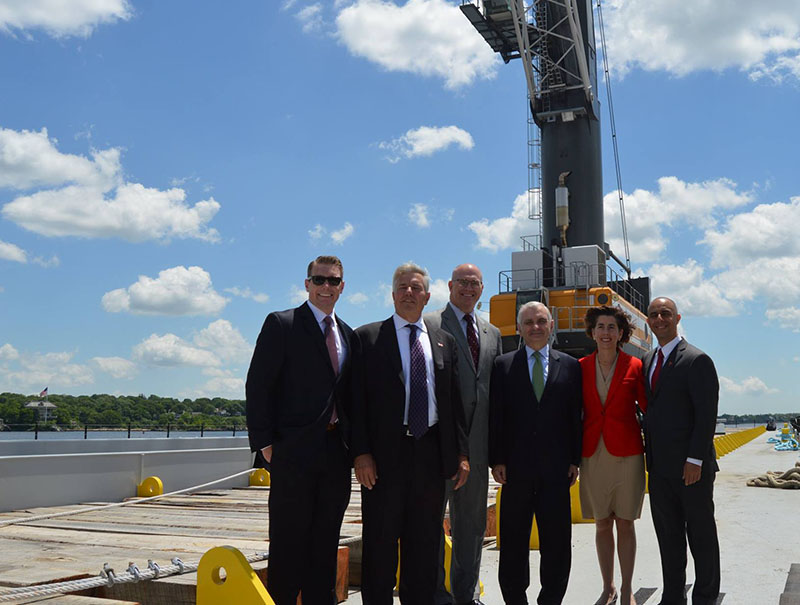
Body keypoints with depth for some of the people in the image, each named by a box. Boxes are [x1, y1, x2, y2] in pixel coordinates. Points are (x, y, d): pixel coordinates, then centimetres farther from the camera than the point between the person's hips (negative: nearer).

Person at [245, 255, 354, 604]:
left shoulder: (347, 334, 15)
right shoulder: (281, 324, -3)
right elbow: (258, 386, -7)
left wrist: (352, 445, 9)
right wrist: (264, 442, -12)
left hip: (336, 454, 6)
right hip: (294, 453, -5)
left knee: (326, 545, 13)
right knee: (288, 543, 2)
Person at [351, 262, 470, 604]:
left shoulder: (444, 341, 14)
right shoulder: (368, 337, 2)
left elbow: (454, 401, 13)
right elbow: (357, 400, -3)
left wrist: (461, 453, 6)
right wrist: (360, 453, -11)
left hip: (431, 452, 3)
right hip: (385, 452, -3)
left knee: (425, 541, 11)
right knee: (380, 540, 4)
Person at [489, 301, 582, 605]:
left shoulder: (570, 365, 7)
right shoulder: (503, 365, 4)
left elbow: (576, 416, 7)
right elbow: (495, 416, 2)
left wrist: (575, 459, 2)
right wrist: (496, 460, -4)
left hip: (556, 466, 1)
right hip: (516, 467, 0)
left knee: (557, 540, 6)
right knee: (513, 541, 8)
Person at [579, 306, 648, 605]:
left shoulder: (634, 366, -2)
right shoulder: (581, 367, 4)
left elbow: (649, 409, 2)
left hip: (626, 454, -2)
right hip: (593, 454, 2)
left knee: (625, 524, 5)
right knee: (602, 525, 10)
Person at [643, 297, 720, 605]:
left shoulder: (697, 360, -9)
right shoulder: (648, 361, 13)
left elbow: (707, 415, -14)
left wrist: (695, 460, -18)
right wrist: (649, 453, 10)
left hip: (691, 467, -6)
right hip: (660, 466, 6)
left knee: (701, 533, 8)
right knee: (667, 534, 12)